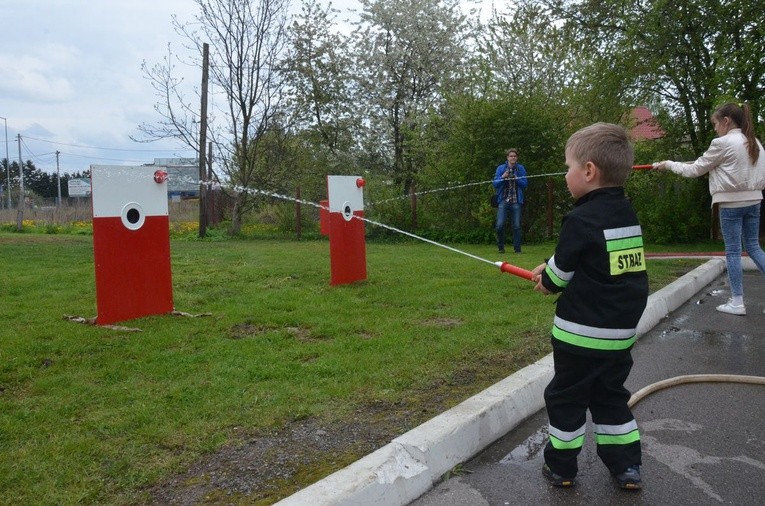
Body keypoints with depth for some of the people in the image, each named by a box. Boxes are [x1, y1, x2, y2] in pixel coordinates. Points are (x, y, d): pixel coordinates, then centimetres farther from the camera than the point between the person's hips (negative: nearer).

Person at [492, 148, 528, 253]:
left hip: (516, 201, 0)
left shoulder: (521, 169, 5)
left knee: (516, 226, 1)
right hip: (503, 200, 0)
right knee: (500, 225, -9)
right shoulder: (501, 168, 5)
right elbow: (495, 183, 2)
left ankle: (517, 248, 11)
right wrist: (503, 177, -14)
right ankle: (501, 247, 10)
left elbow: (525, 184, 4)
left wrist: (517, 179, -13)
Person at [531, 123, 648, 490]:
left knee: (565, 398, 9)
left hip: (582, 332, -7)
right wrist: (552, 270, 11)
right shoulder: (627, 215, 5)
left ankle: (561, 467, 22)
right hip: (621, 329, 8)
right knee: (611, 397, 20)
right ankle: (626, 467, 25)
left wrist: (547, 281, 11)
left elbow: (560, 270, -11)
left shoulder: (581, 220, -20)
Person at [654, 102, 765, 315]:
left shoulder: (722, 143, -12)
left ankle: (737, 302, 5)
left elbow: (695, 170, -5)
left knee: (733, 251, 0)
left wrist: (668, 164, 6)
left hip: (732, 203, -7)